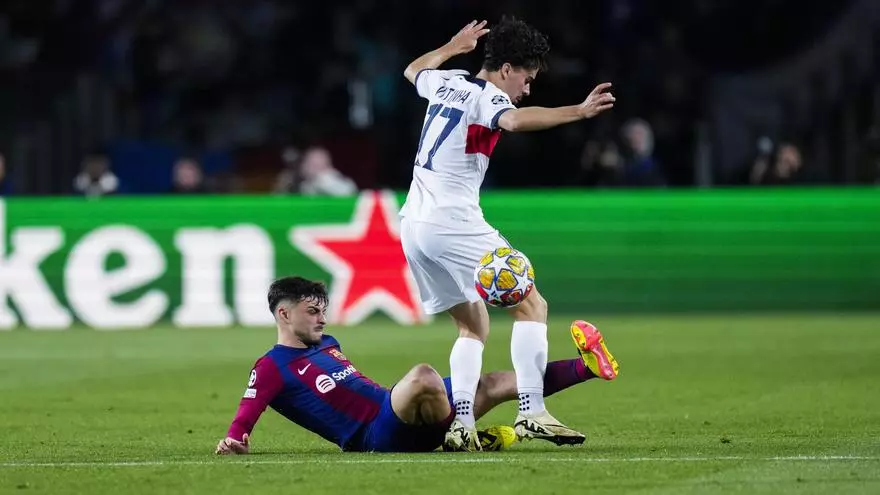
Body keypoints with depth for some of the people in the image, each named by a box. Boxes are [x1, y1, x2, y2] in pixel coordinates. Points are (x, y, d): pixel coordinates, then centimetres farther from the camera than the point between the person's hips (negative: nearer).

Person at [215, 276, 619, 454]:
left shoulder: (325, 345, 21)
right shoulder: (272, 368, -4)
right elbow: (243, 422, -13)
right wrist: (233, 442, -33)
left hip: (398, 421, 8)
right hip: (374, 436, -8)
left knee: (492, 385, -3)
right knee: (423, 375, -36)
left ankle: (587, 366, -7)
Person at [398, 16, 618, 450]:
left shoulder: (446, 83, 16)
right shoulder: (486, 96, -8)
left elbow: (413, 70, 41)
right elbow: (515, 121, -33)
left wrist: (454, 47, 54)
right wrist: (578, 112, -40)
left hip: (413, 225, 9)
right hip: (453, 223, -9)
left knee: (474, 327, 15)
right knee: (532, 304, -6)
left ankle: (461, 423, -2)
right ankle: (531, 413, -19)